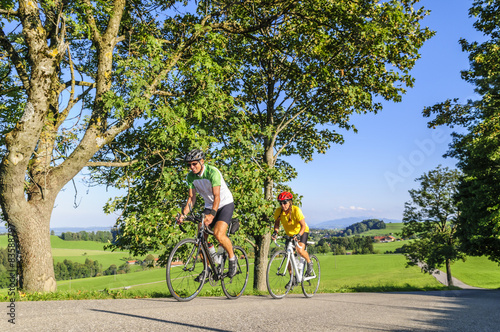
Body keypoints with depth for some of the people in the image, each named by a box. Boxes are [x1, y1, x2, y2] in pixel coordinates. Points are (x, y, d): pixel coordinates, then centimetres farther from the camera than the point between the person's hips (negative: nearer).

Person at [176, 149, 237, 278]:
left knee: (219, 235, -26)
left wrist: (212, 214, -48)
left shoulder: (213, 172, -26)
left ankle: (232, 258, 1)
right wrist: (183, 214, -19)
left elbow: (217, 196, -34)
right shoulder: (191, 176, -6)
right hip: (209, 206, 6)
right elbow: (191, 197, -4)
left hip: (225, 204, -6)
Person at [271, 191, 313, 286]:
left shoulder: (296, 210, -29)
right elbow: (277, 222, -3)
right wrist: (275, 232, -21)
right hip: (290, 234, 5)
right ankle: (292, 279, 20)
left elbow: (303, 226, -29)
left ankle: (309, 263, 3)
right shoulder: (278, 211, -18)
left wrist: (298, 235, -46)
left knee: (300, 250, -29)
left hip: (302, 232, -4)